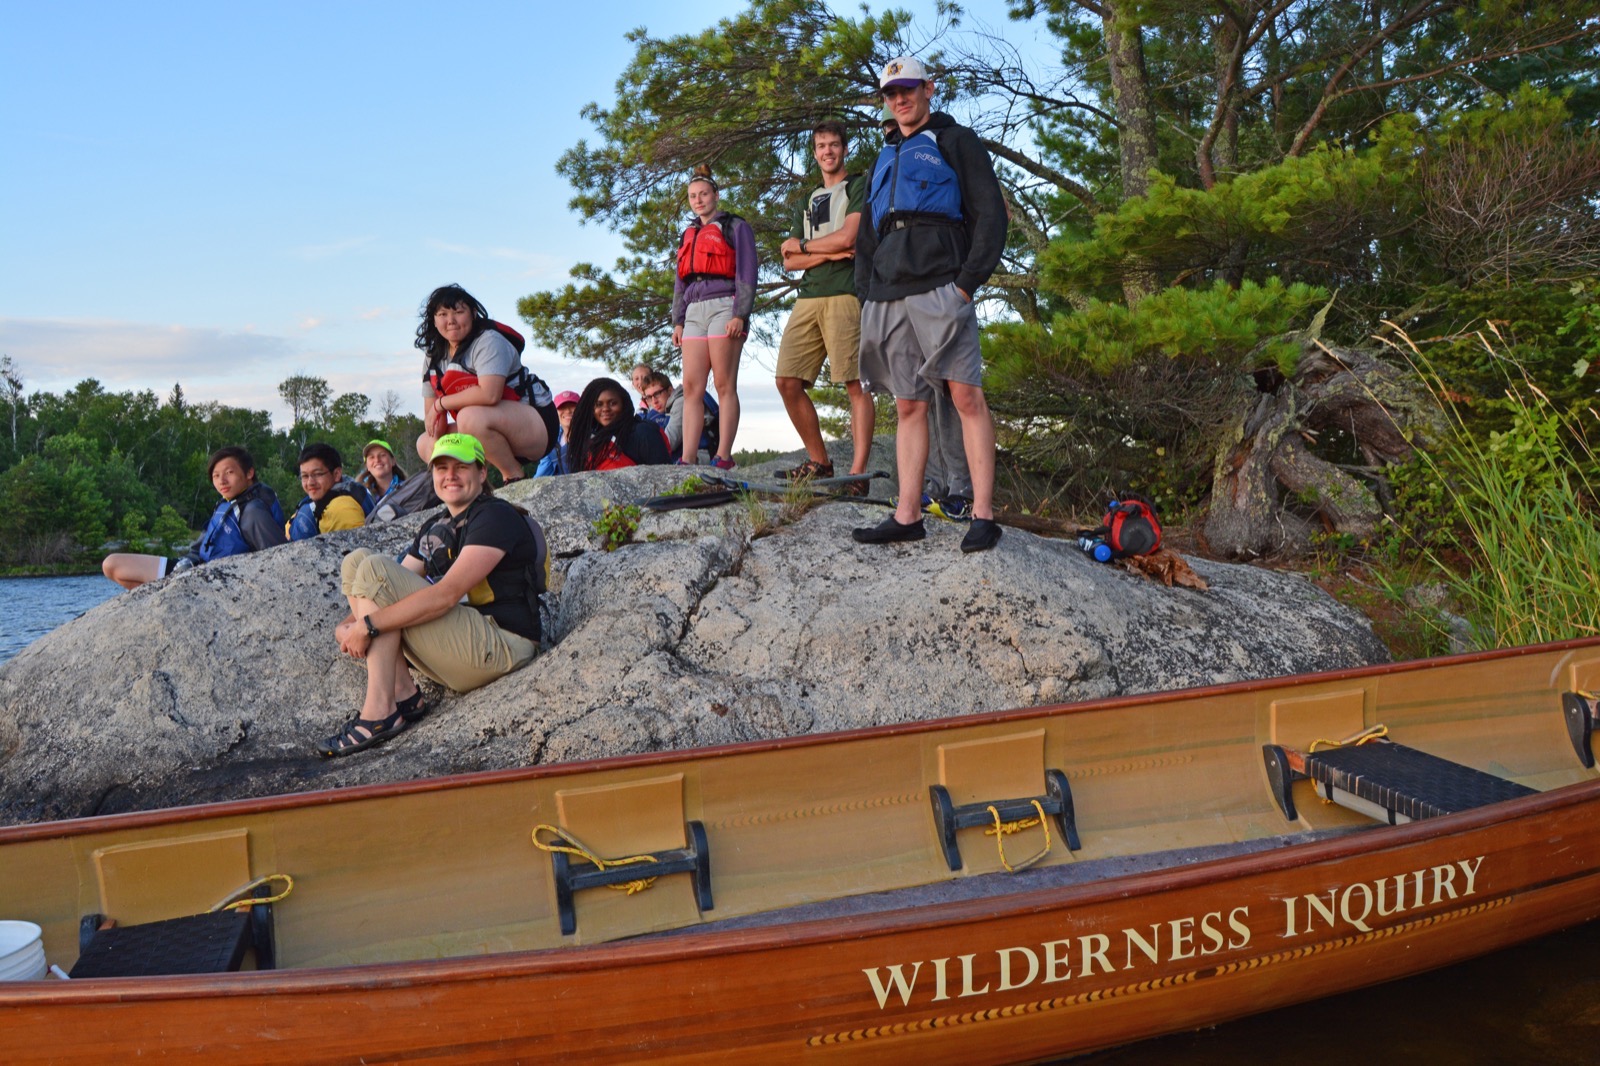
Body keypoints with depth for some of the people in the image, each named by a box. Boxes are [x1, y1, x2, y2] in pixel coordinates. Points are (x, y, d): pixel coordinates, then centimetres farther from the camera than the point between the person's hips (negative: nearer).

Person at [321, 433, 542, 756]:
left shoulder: (496, 516, -9)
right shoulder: (434, 527, 19)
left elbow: (447, 594, -21)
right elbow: (397, 591, 14)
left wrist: (369, 624, -22)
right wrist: (347, 626, -7)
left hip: (500, 648, -9)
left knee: (373, 569, -17)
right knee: (357, 560, 5)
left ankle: (380, 712, -20)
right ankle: (403, 693, -5)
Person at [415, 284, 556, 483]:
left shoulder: (488, 342, -17)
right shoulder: (434, 357, 8)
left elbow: (489, 394, -34)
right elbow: (431, 414, 6)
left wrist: (441, 403, -20)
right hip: (498, 432, 9)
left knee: (471, 417, -35)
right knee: (425, 444, 6)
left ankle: (514, 476, -16)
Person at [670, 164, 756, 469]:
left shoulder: (735, 227, 8)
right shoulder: (688, 235, 27)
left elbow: (747, 273, -1)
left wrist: (740, 315, -12)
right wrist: (678, 321, 15)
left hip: (724, 306, -6)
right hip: (694, 311, 6)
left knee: (724, 386, -9)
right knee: (691, 387, -4)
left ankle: (723, 456, -10)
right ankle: (688, 458, -8)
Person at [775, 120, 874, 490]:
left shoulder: (859, 186, 9)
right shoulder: (809, 201, 27)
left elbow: (848, 237, -7)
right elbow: (790, 263, 16)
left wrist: (801, 245, 7)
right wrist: (826, 253, -3)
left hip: (844, 294, -7)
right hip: (807, 297, 7)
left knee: (855, 384, -11)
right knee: (788, 381, -1)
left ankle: (857, 474, -14)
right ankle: (818, 463, 10)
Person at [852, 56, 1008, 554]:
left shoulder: (956, 142, 11)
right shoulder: (886, 158, 28)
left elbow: (991, 215, 1)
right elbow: (866, 236, 29)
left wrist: (968, 281, -11)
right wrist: (867, 293, 14)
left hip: (939, 289, -6)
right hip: (888, 299, 6)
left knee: (967, 396, -12)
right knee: (908, 405, 4)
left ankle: (983, 515, -13)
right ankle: (907, 515, 4)